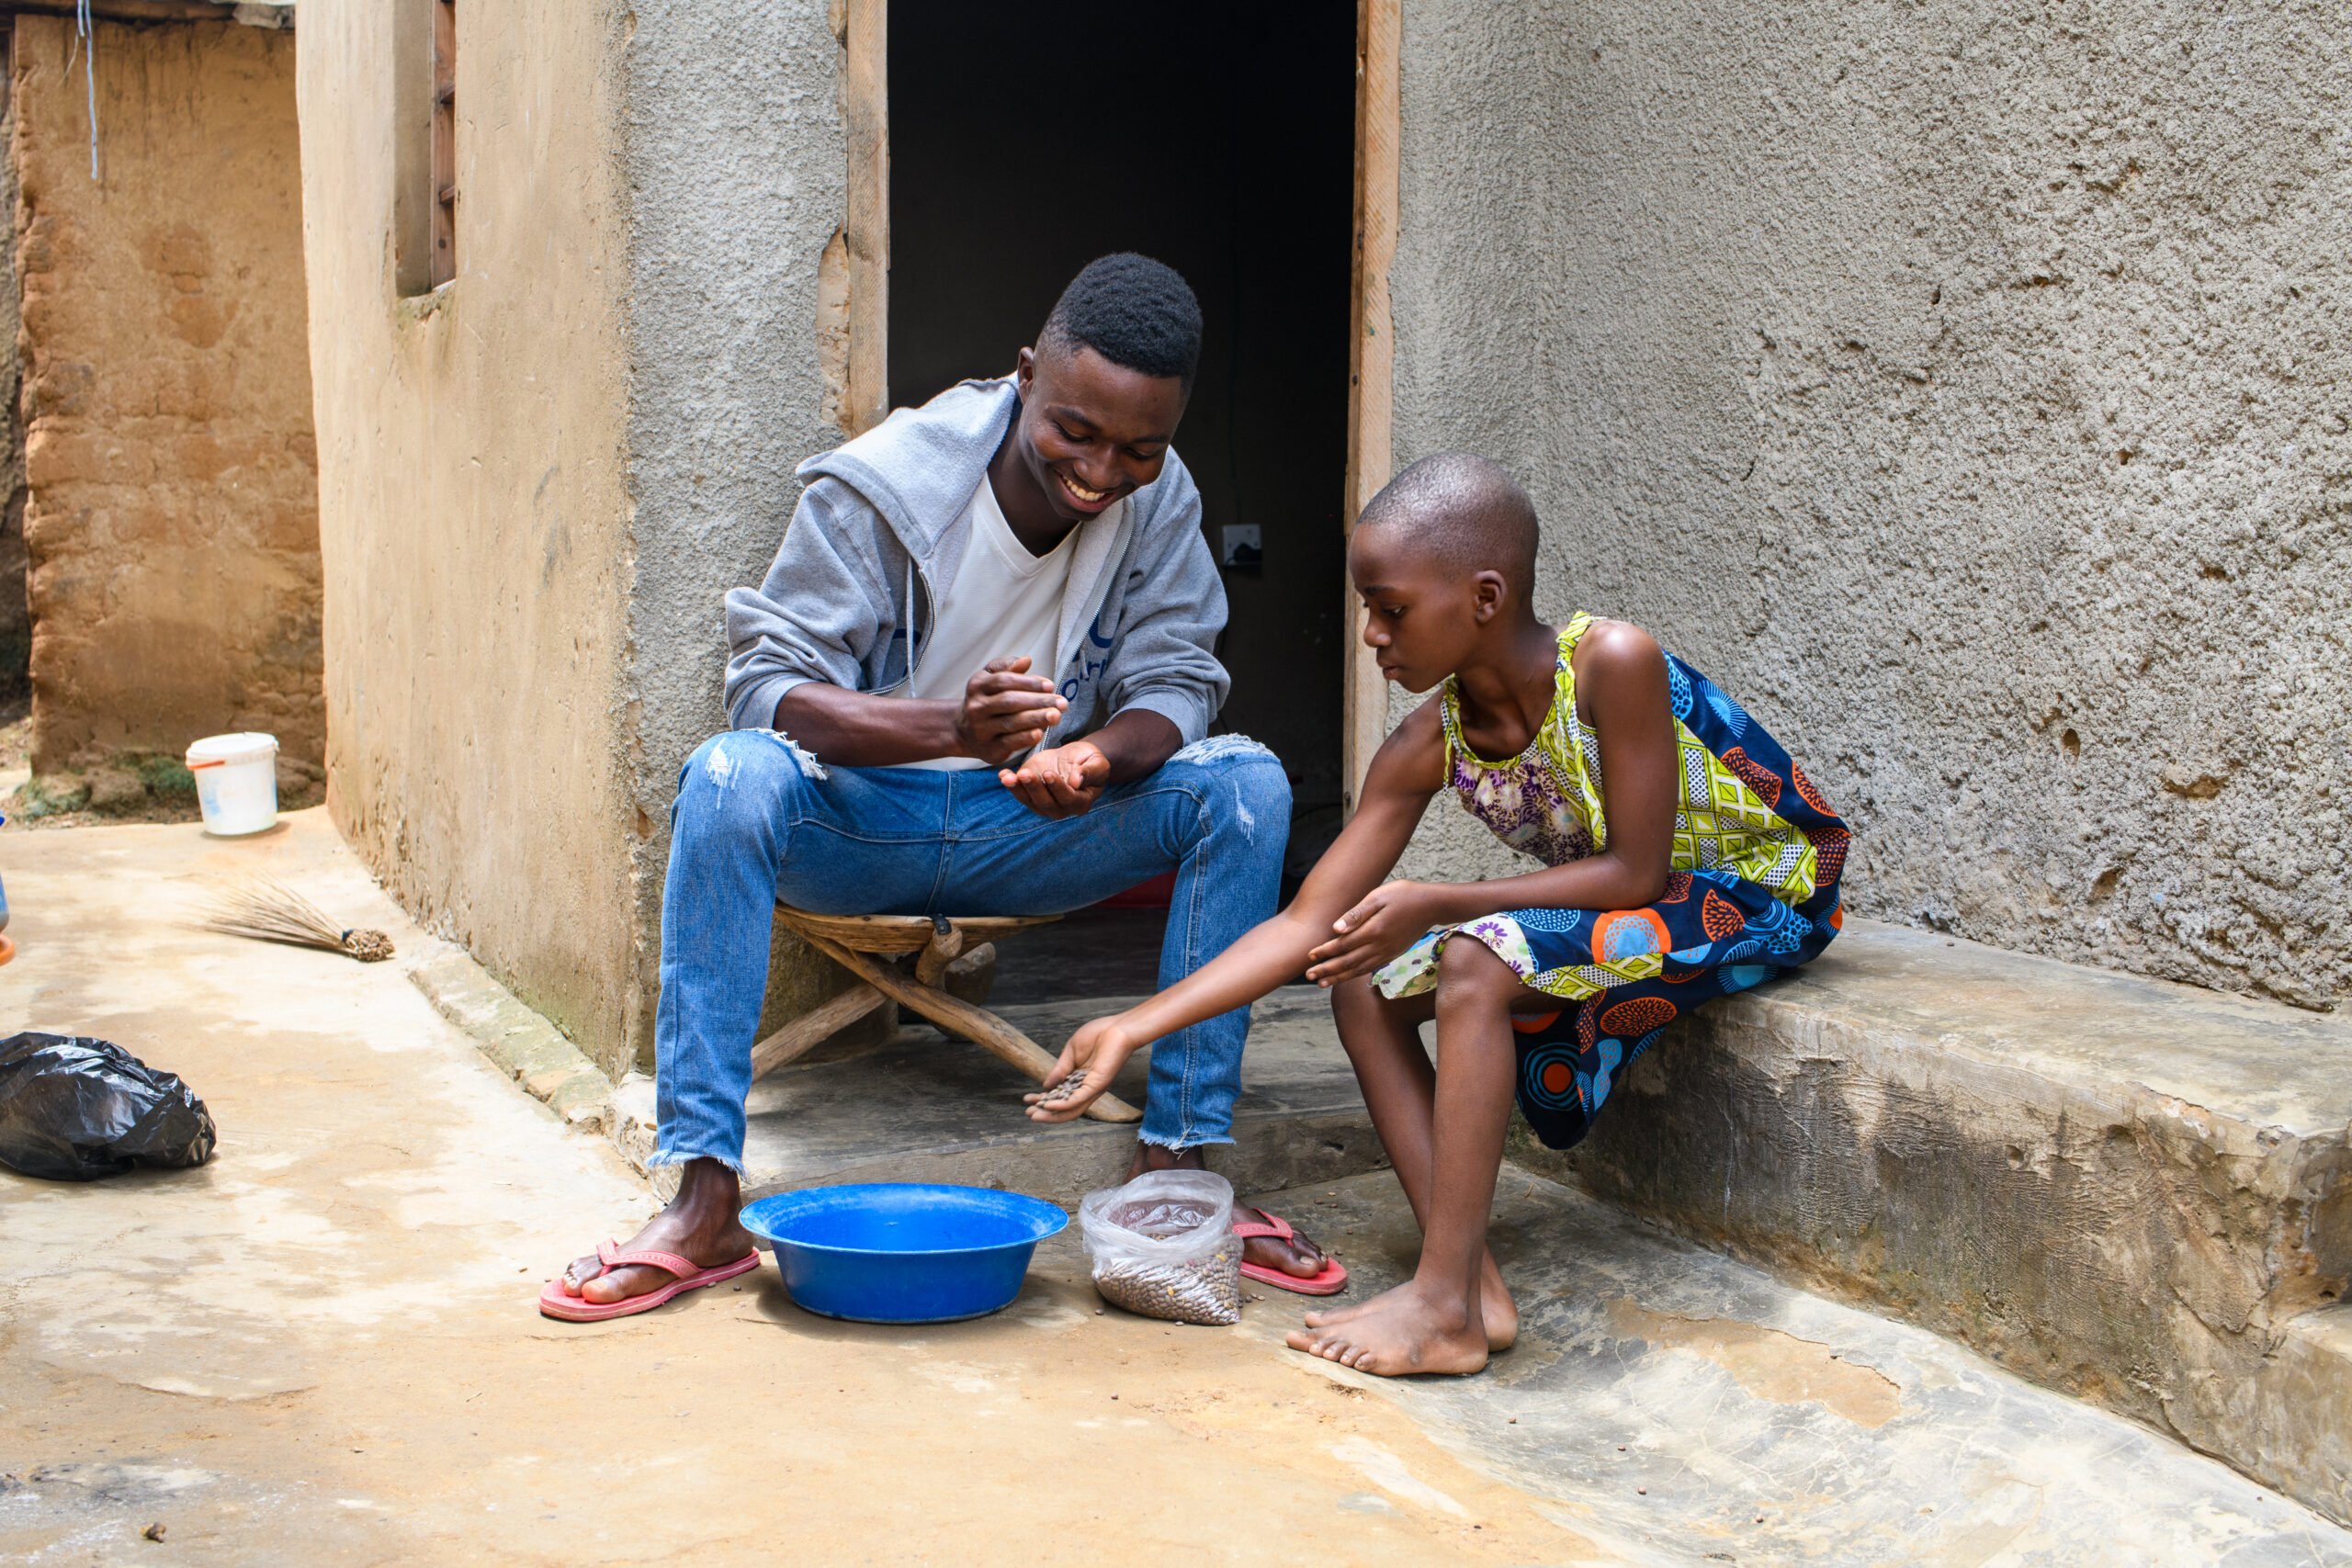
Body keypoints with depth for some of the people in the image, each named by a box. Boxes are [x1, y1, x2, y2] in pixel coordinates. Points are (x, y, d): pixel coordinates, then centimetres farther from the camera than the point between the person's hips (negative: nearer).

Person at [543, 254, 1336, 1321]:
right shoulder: (878, 487, -18)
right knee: (731, 775, -35)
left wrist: (1095, 759, -35)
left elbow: (1173, 684, -9)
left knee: (1247, 782, -20)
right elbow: (767, 683, -23)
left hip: (1027, 831, 3)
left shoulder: (1162, 504, -6)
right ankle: (704, 1200, -32)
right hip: (860, 823, -3)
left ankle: (1174, 1169, -18)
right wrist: (953, 729, -41)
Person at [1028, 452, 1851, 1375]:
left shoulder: (1614, 663, -27)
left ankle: (1444, 1306, -26)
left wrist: (1439, 905, -25)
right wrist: (1134, 1028, -14)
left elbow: (1635, 871, -25)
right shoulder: (1429, 748, -8)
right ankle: (1471, 1282, -13)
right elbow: (1310, 925, -8)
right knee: (1363, 985, -5)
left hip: (1763, 900, -8)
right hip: (1628, 915, 8)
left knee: (1478, 960, -30)